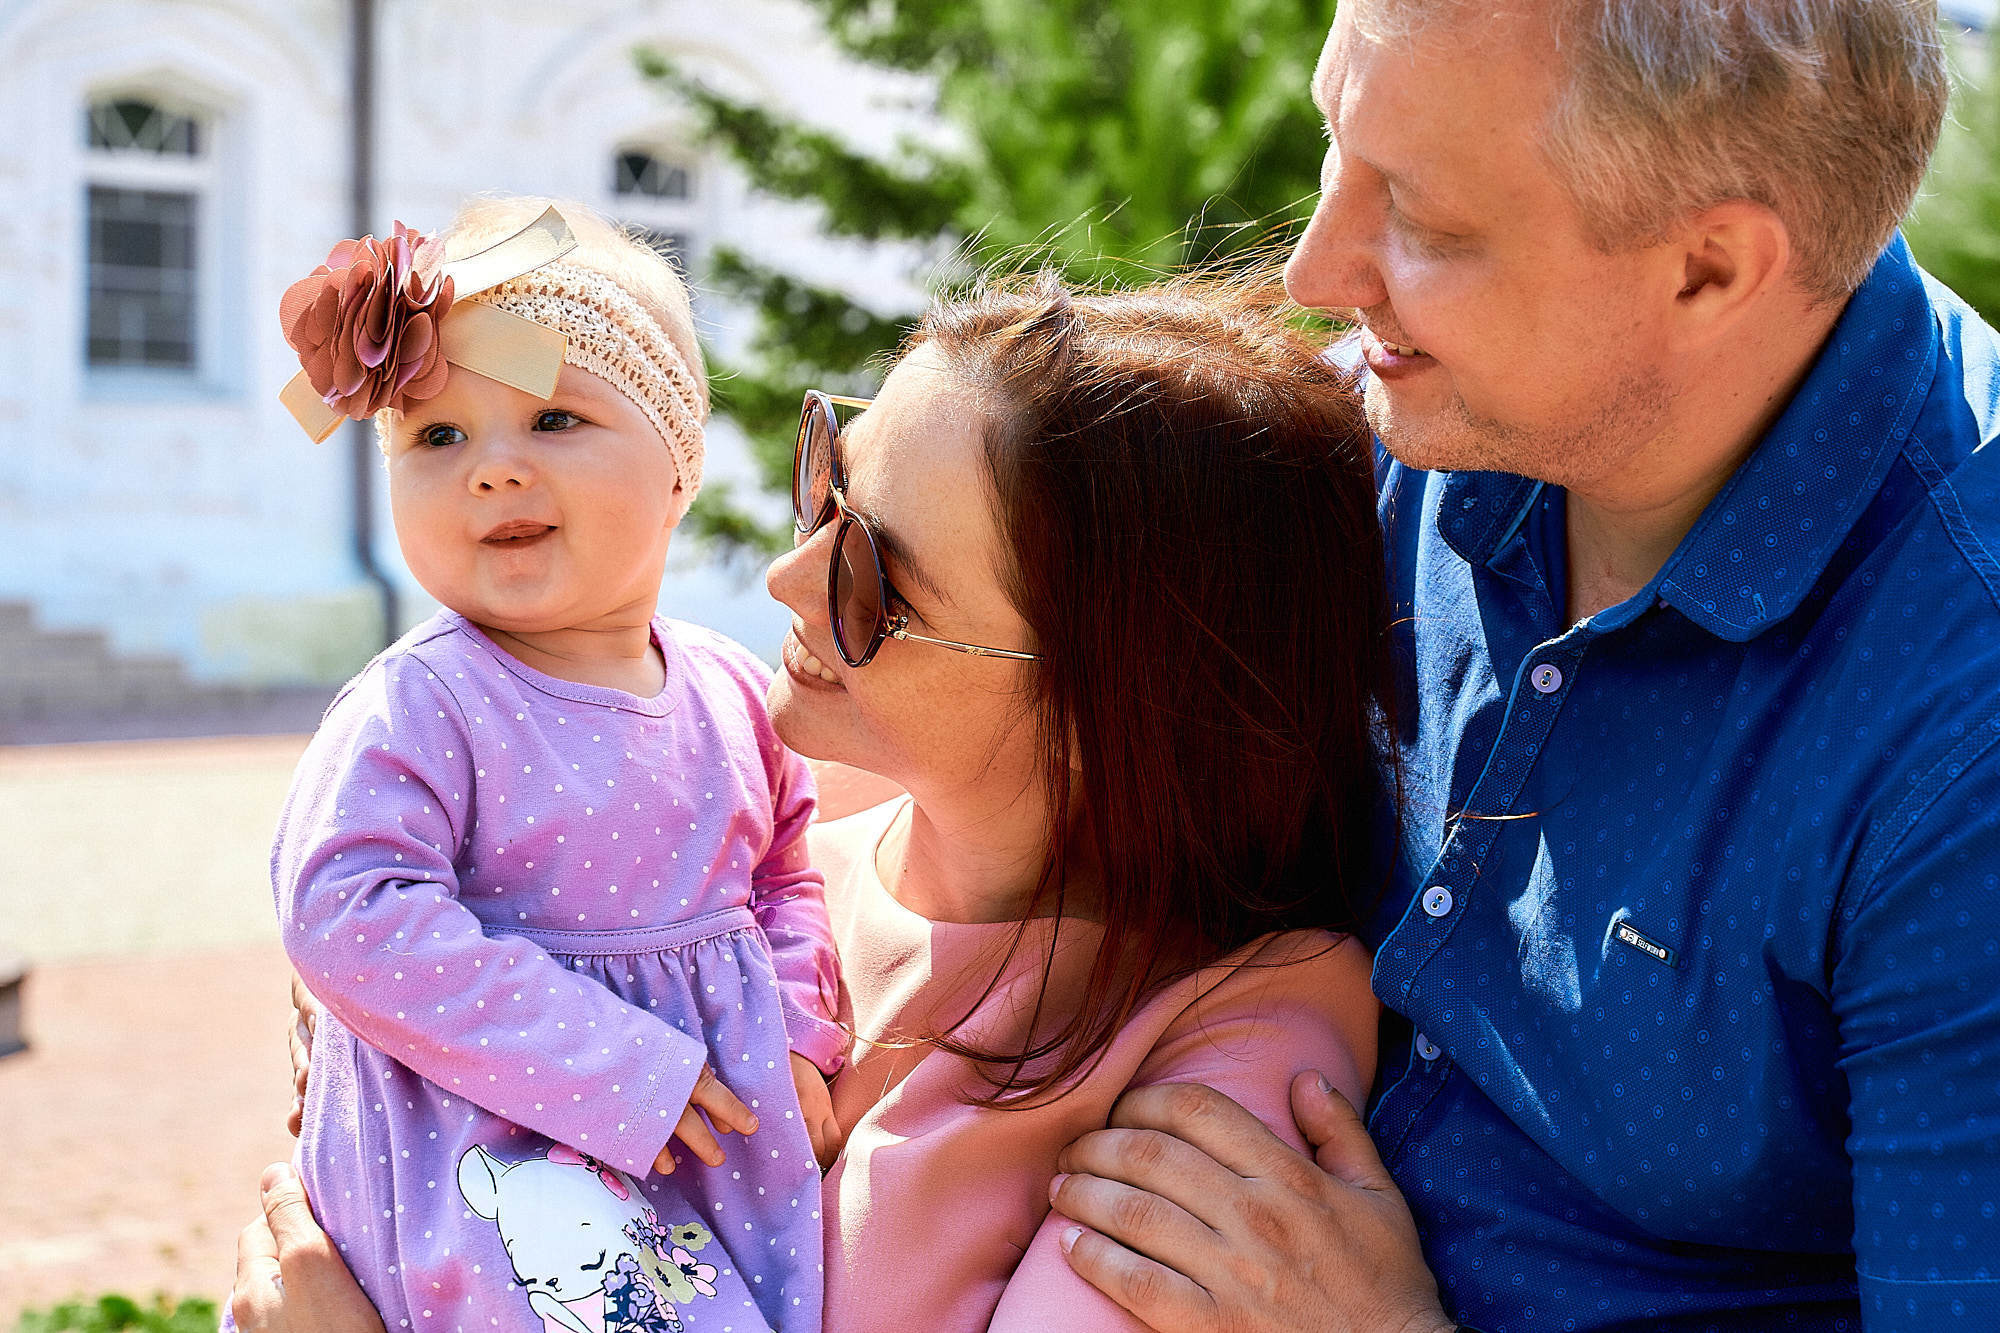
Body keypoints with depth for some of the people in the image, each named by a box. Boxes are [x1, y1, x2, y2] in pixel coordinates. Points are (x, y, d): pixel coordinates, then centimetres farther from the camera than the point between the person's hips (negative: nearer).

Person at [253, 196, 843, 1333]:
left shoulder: (733, 693, 5)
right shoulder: (418, 710, -14)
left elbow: (785, 870, 18)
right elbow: (353, 917, -24)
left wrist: (796, 1035, 1)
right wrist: (612, 1070, -24)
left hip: (723, 1123, 6)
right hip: (491, 1144, -6)